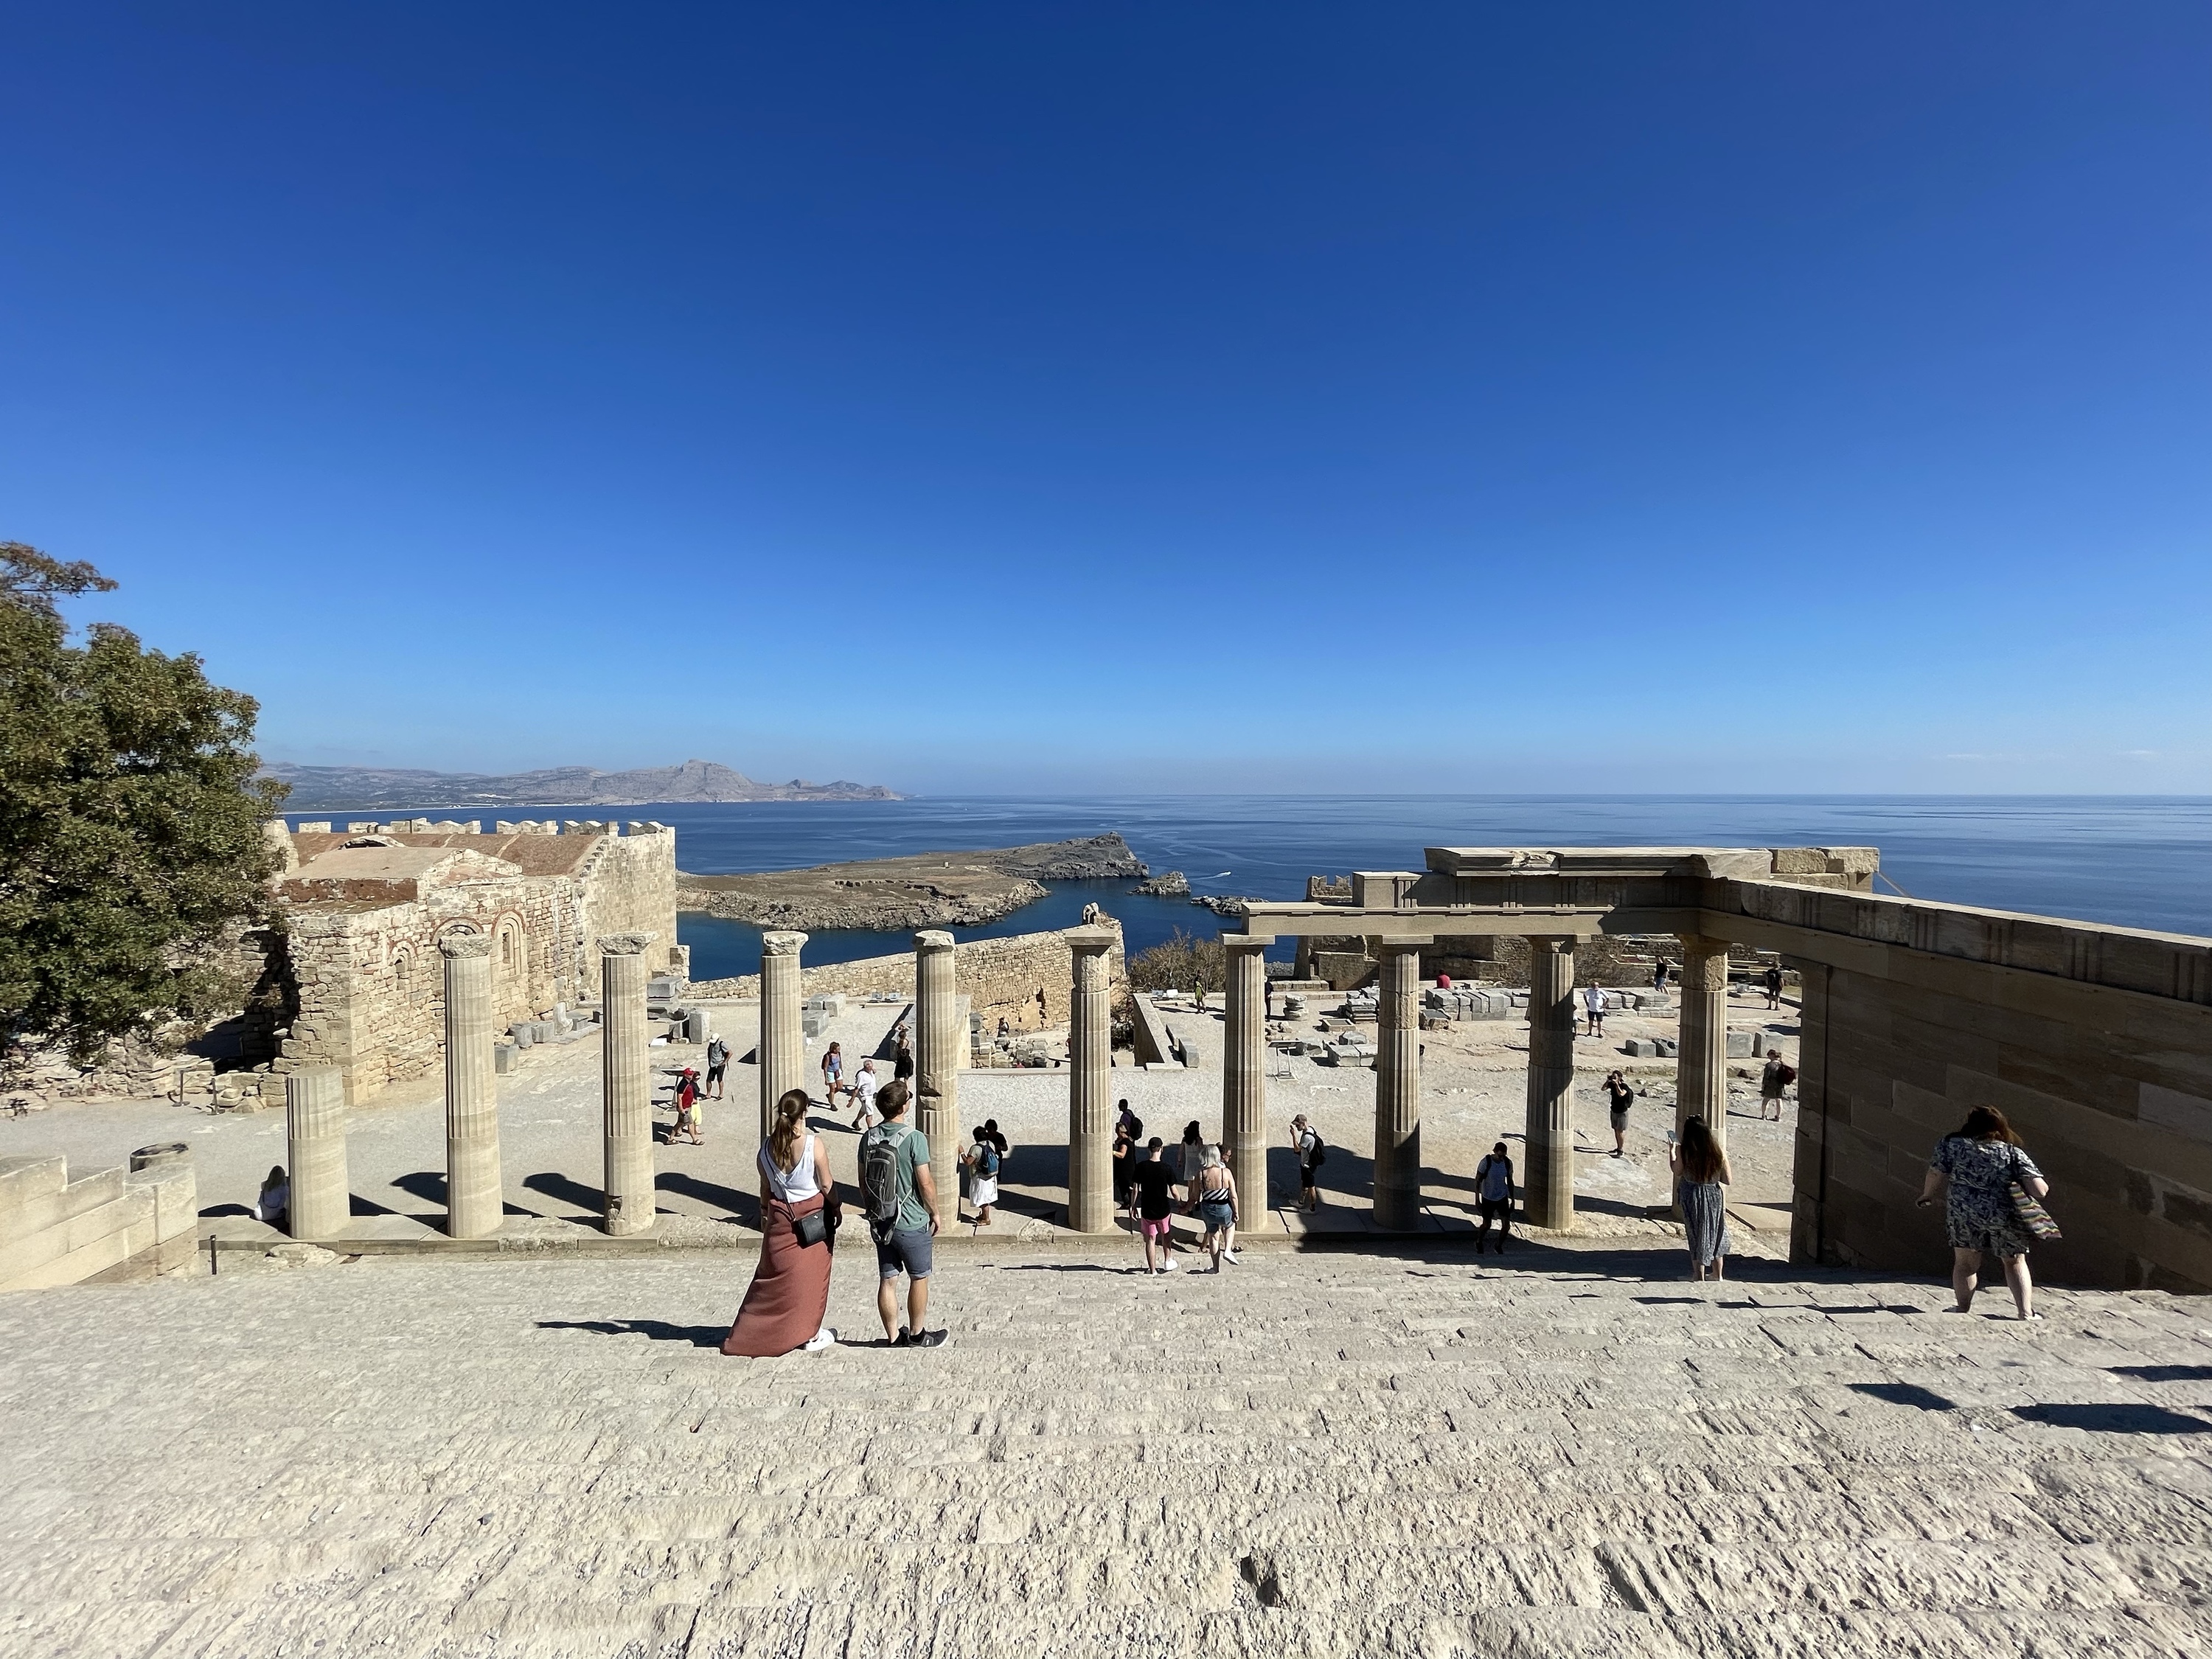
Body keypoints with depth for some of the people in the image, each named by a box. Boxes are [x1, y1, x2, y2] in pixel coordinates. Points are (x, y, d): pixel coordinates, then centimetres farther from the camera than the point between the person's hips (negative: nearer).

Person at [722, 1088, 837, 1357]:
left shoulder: (767, 1147, -10)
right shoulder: (815, 1146, -21)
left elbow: (765, 1188, 3)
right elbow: (826, 1187, -10)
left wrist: (765, 1213, 19)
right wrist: (835, 1209, 7)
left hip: (780, 1219, 3)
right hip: (813, 1217, -3)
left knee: (775, 1275, 17)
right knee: (810, 1276, 11)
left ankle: (751, 1334, 27)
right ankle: (810, 1335, 22)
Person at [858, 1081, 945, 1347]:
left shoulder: (869, 1138, -3)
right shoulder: (914, 1138, -21)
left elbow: (863, 1182, 6)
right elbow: (925, 1184, -18)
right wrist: (934, 1213, -2)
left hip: (879, 1222, 5)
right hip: (912, 1223, -5)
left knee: (887, 1280, 13)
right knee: (919, 1278, 13)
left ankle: (895, 1339, 24)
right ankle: (917, 1336, 25)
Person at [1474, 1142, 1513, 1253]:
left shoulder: (1508, 1163, -7)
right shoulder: (1486, 1162, -19)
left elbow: (1510, 1181, 7)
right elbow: (1477, 1180, -11)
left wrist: (1512, 1200, 10)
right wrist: (1477, 1200, -11)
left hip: (1503, 1197, 3)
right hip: (1488, 1198, -3)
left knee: (1507, 1225, -3)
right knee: (1487, 1225, 9)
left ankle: (1499, 1246, 22)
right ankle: (1479, 1242, 38)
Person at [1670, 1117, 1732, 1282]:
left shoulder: (1683, 1151, -16)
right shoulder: (1718, 1151, -10)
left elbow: (1677, 1172, 0)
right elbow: (1727, 1180, -4)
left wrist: (1671, 1151, 12)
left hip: (1693, 1197, -3)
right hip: (1715, 1196, 3)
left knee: (1697, 1239, 12)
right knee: (1715, 1238, 23)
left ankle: (1699, 1277, 21)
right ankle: (1717, 1276, 36)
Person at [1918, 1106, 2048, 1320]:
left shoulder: (1951, 1144, 4)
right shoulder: (2014, 1153, 5)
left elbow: (1936, 1176, 1)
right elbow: (2040, 1189, -3)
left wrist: (1926, 1196, 19)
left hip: (1963, 1214, -1)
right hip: (2006, 1218, 1)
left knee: (1965, 1262, 17)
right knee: (2015, 1262, 24)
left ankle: (1964, 1309, 20)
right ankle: (2026, 1313, 20)